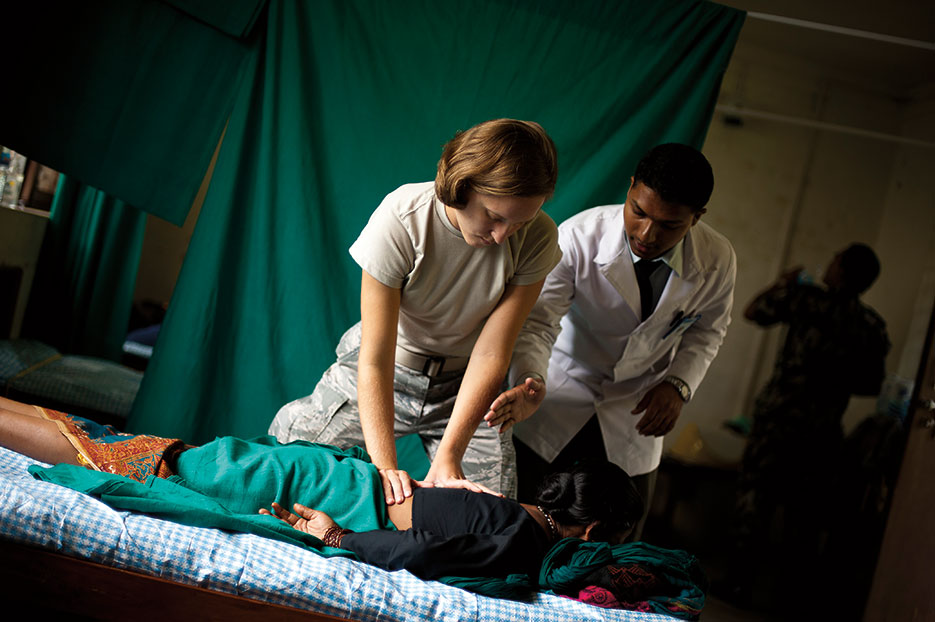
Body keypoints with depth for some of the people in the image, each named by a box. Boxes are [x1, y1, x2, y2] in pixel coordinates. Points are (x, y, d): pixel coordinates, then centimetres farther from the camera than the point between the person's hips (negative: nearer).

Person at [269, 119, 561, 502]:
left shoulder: (537, 238, -23)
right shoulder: (400, 219, -29)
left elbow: (490, 354, -22)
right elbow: (375, 359, -29)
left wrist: (448, 456, -29)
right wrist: (384, 465, -38)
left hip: (464, 385, 1)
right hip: (386, 371, -1)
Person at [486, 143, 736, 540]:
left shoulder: (717, 261, -14)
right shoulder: (578, 237, -23)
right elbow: (538, 321, -25)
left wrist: (679, 385, -12)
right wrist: (531, 385, -44)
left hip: (633, 422, 2)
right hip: (559, 402, -2)